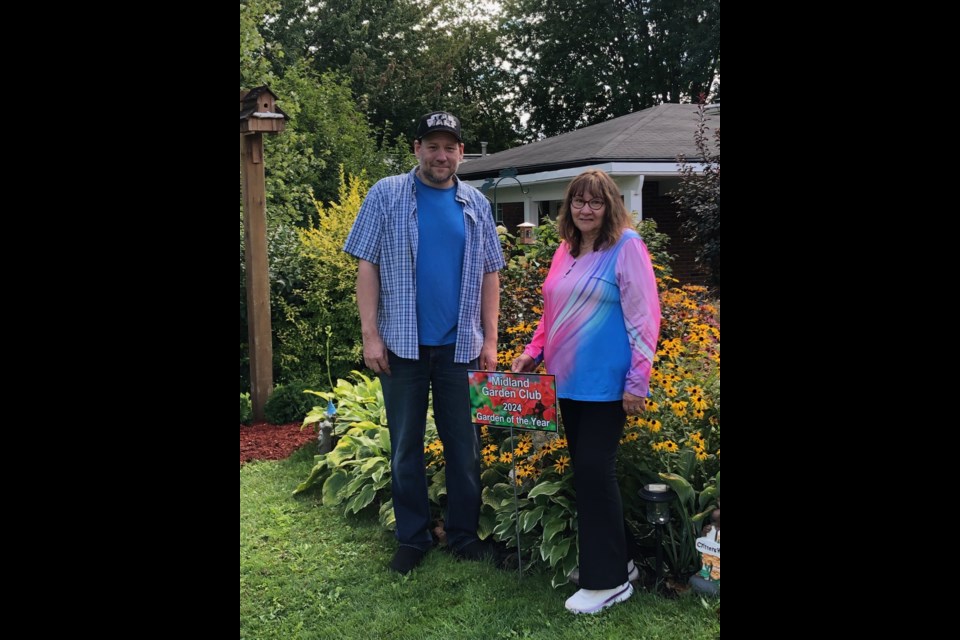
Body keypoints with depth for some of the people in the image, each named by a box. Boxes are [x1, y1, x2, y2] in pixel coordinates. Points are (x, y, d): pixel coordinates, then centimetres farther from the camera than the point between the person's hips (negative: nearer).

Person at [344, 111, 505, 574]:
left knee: (464, 445, 8)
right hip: (402, 344, -1)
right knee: (405, 446, 8)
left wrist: (490, 340, 4)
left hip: (461, 345, 2)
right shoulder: (386, 195, 1)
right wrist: (370, 334, -8)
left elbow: (489, 275, 10)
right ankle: (412, 537, 21)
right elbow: (367, 266, -2)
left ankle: (464, 533, 23)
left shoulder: (476, 205, 8)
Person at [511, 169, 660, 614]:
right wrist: (532, 352, 8)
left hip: (606, 383, -7)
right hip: (569, 381, 7)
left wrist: (637, 382, -15)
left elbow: (643, 318, -12)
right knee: (584, 469, 12)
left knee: (594, 470, -5)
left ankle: (609, 580, 9)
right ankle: (614, 560, 27)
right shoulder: (566, 250, 11)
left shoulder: (626, 247, -9)